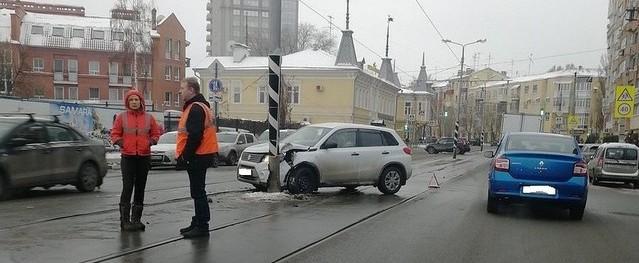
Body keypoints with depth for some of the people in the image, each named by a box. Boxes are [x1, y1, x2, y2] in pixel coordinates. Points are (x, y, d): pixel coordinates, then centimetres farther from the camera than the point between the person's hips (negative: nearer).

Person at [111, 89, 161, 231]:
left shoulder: (149, 118, 6)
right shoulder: (121, 117, 2)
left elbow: (155, 134, 13)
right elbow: (114, 134, 5)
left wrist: (150, 142, -5)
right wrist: (122, 143, -11)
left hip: (144, 157, 3)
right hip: (127, 157, -2)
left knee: (140, 188, 9)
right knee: (127, 188, -9)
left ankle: (136, 219, 19)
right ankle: (125, 220, -3)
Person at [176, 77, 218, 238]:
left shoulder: (196, 108, -16)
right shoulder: (199, 106, 18)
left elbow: (195, 136, -24)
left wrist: (185, 156, -18)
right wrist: (185, 155, 19)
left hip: (198, 157, -11)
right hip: (200, 156, 11)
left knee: (198, 192, -6)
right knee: (197, 191, 17)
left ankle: (202, 226, 0)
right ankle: (198, 223, 26)